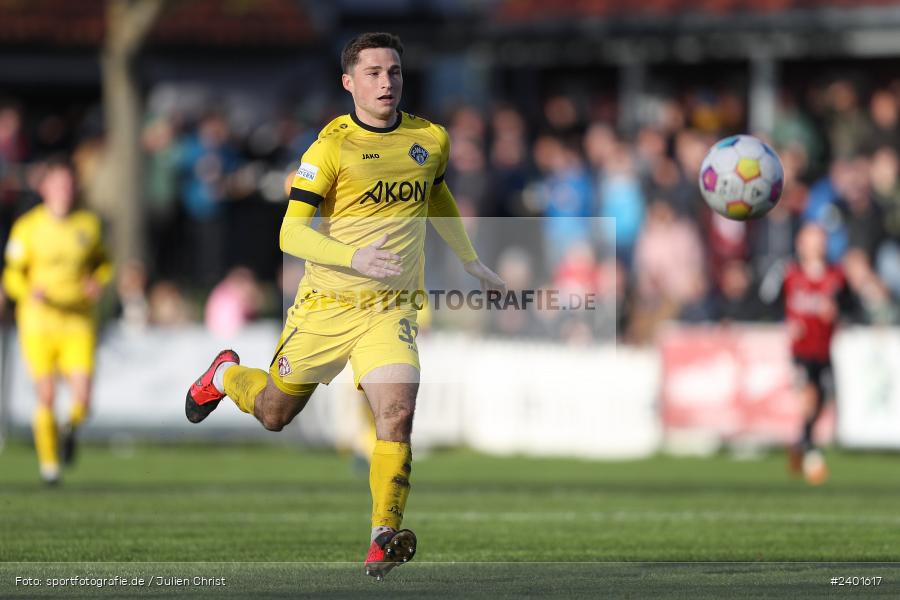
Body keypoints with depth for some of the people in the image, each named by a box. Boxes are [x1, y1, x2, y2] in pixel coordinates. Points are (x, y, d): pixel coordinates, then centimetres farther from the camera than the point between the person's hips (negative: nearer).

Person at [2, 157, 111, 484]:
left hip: (79, 321, 1)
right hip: (38, 320, -1)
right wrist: (31, 291, -20)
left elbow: (102, 262, 18)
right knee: (46, 398, -2)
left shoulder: (89, 224, 4)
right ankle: (49, 463, 17)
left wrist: (98, 282, -4)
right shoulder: (27, 227, -3)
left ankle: (72, 425, 26)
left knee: (82, 399, -10)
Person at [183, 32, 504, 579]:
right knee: (274, 413, 15)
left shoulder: (432, 140, 2)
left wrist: (470, 261, 30)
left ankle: (384, 536, -19)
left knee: (396, 414, -21)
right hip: (325, 306, -2)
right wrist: (355, 257, -33)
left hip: (389, 310, 2)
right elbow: (291, 234, -19)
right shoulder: (331, 148, -13)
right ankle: (226, 376, 48)